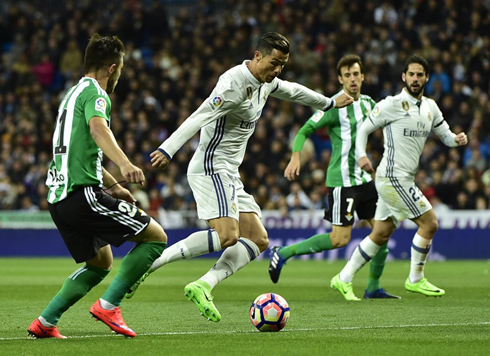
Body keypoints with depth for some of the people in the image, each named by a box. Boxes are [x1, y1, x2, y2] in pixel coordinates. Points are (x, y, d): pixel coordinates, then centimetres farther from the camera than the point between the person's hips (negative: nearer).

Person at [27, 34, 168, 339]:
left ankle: (45, 323, 15)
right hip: (83, 192, -10)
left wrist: (114, 186, 44)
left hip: (59, 198, 10)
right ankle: (108, 305, -11)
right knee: (156, 237, -4)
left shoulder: (74, 93, 25)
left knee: (101, 263, 24)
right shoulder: (95, 92, -5)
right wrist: (124, 164, -45)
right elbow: (97, 128, -29)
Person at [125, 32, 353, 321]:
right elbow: (200, 117, -29)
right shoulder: (235, 83, -18)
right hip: (211, 168, -10)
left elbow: (293, 91, 34)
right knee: (228, 236, -24)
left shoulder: (267, 82, 12)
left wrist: (330, 103, 49)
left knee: (259, 240, 1)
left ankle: (204, 286, -7)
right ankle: (152, 261, -19)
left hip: (230, 175, 10)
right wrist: (168, 150, -39)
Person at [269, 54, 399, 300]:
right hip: (342, 180, -8)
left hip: (363, 178, 8)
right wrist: (296, 157, -29)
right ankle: (283, 254, -1)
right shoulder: (335, 105, -11)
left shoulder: (368, 103, 11)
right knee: (340, 239, -12)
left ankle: (373, 288, 13)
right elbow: (304, 131, -13)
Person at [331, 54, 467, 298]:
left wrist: (457, 139, -4)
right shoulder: (392, 104, -8)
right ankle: (415, 280, 4)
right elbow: (363, 128, -3)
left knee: (381, 234, 10)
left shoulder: (430, 107, 13)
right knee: (429, 223, -9)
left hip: (404, 181, 8)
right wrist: (361, 155, -19)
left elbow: (445, 134, 19)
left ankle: (344, 278, 18)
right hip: (393, 177, -8)